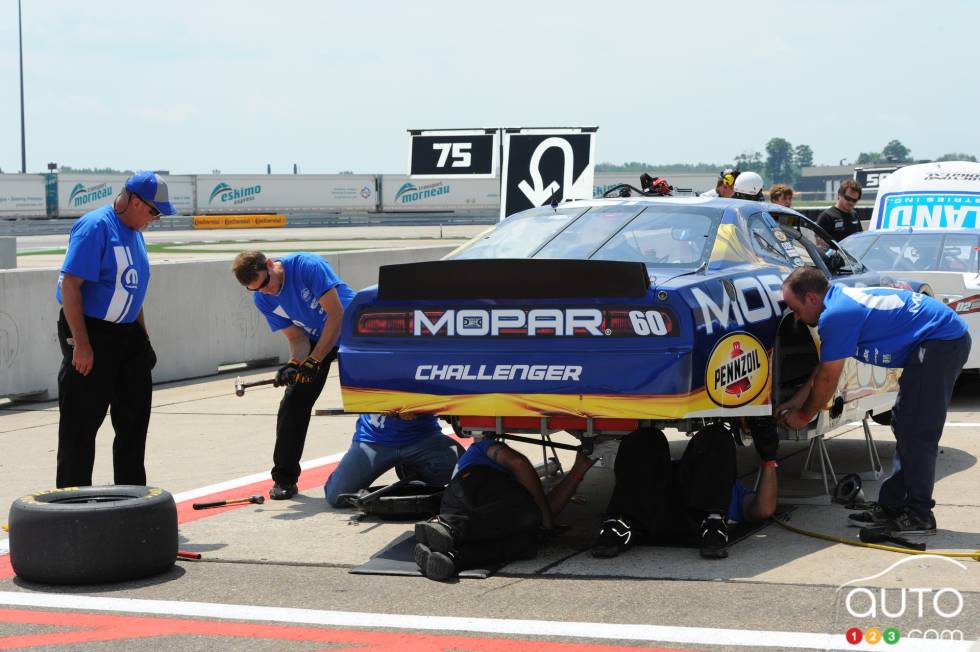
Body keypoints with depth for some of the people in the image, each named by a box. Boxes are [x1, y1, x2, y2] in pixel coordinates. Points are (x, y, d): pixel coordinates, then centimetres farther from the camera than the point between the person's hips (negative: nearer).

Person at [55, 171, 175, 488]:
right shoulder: (95, 227, -16)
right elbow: (70, 285, -21)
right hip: (90, 333, -9)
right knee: (81, 423, -4)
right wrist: (81, 344, -24)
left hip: (127, 333, 9)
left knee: (135, 417, 13)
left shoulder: (135, 232, 12)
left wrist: (142, 336, 19)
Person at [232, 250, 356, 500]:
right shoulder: (263, 300, -11)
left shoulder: (307, 266, -30)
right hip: (315, 337, 5)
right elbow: (297, 337, -7)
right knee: (294, 400, -5)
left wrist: (314, 361, -30)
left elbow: (336, 315, -29)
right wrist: (295, 364, -29)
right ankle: (284, 478, 3)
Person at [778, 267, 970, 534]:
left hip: (941, 342, -11)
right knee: (905, 428, 14)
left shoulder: (836, 315, -19)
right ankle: (892, 506, 19)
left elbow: (827, 380, -11)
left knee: (917, 434, -9)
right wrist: (793, 404, 24)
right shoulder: (840, 299, 12)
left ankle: (920, 515, -4)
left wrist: (803, 417, 3)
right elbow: (823, 369, 21)